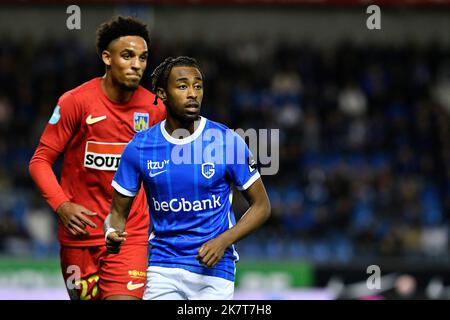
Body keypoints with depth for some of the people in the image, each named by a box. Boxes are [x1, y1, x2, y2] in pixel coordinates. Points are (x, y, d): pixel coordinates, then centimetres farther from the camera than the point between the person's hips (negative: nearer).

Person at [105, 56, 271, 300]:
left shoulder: (227, 141, -6)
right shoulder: (139, 147, -2)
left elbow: (261, 205, 0)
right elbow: (119, 210, 7)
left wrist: (223, 241, -13)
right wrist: (113, 233, -16)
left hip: (214, 270, -1)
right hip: (163, 268, 1)